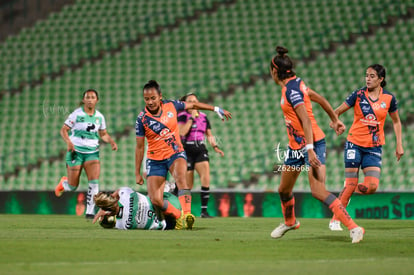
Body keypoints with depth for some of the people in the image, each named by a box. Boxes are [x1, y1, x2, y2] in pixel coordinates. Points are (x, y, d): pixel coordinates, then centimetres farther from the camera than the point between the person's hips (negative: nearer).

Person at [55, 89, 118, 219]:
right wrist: (69, 142, -22)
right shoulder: (77, 114, -7)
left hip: (92, 153, 3)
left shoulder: (100, 117, 6)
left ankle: (90, 212, -10)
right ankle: (63, 183, 38)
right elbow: (63, 130, -5)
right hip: (76, 151, -3)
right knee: (73, 186, 1)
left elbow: (103, 134, 19)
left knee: (94, 182, -15)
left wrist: (111, 142, 0)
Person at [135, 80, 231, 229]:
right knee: (155, 200, -14)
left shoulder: (171, 105, -6)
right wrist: (137, 173, -2)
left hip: (175, 154, 0)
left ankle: (187, 215, -44)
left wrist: (216, 109, 18)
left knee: (180, 176, -35)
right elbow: (139, 147, -3)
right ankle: (179, 217, 11)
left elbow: (193, 105, 13)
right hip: (155, 160, 0)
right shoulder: (142, 119, -11)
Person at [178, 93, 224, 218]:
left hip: (200, 150, 4)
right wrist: (192, 117, -15)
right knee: (188, 185, -3)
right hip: (186, 150, -4)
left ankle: (204, 210, -15)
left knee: (206, 178, -16)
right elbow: (182, 132, -18)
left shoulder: (203, 117, 13)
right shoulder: (182, 116, -2)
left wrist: (215, 147, 5)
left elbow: (209, 135, 19)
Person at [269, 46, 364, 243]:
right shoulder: (295, 83, 9)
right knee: (284, 190, 20)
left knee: (318, 191, -22)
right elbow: (319, 98, 20)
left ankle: (353, 228, -23)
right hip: (296, 146, 10)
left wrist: (310, 149, -33)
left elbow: (306, 120, -27)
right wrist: (335, 120, 32)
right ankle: (290, 222, 47)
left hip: (312, 143, -10)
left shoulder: (291, 90, -19)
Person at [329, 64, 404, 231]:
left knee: (372, 187, -12)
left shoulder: (389, 98, 1)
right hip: (355, 144, -2)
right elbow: (337, 112, 0)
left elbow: (396, 121, 15)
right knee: (351, 184, -6)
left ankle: (347, 193, 20)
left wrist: (399, 145, 10)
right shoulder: (359, 94, -4)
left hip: (374, 148, 2)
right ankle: (335, 220, 7)